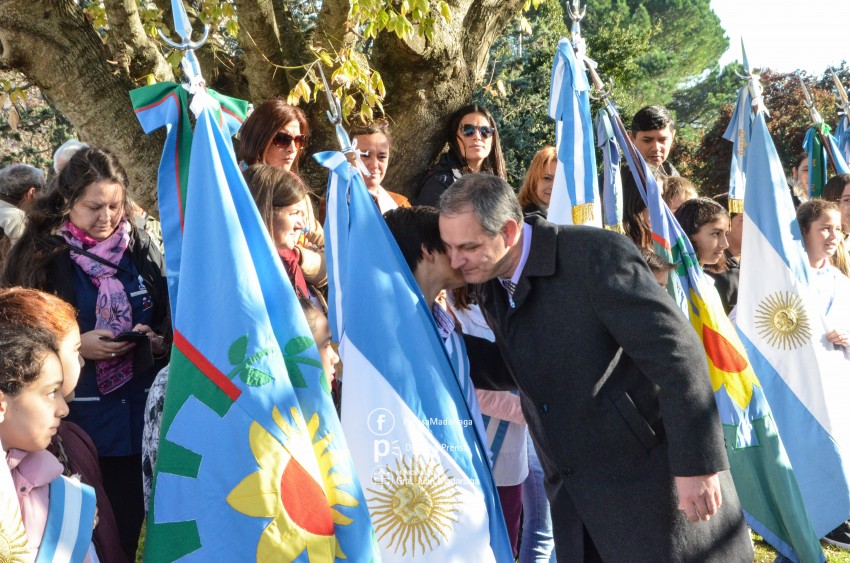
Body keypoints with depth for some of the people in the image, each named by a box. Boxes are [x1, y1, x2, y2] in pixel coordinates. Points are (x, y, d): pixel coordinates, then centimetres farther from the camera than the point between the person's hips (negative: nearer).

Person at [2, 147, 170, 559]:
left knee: (129, 524, 8)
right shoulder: (38, 257, -3)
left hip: (139, 415, 2)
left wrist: (155, 340, -10)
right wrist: (77, 346, -15)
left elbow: (173, 324, 11)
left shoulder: (142, 250, 5)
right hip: (76, 422, -2)